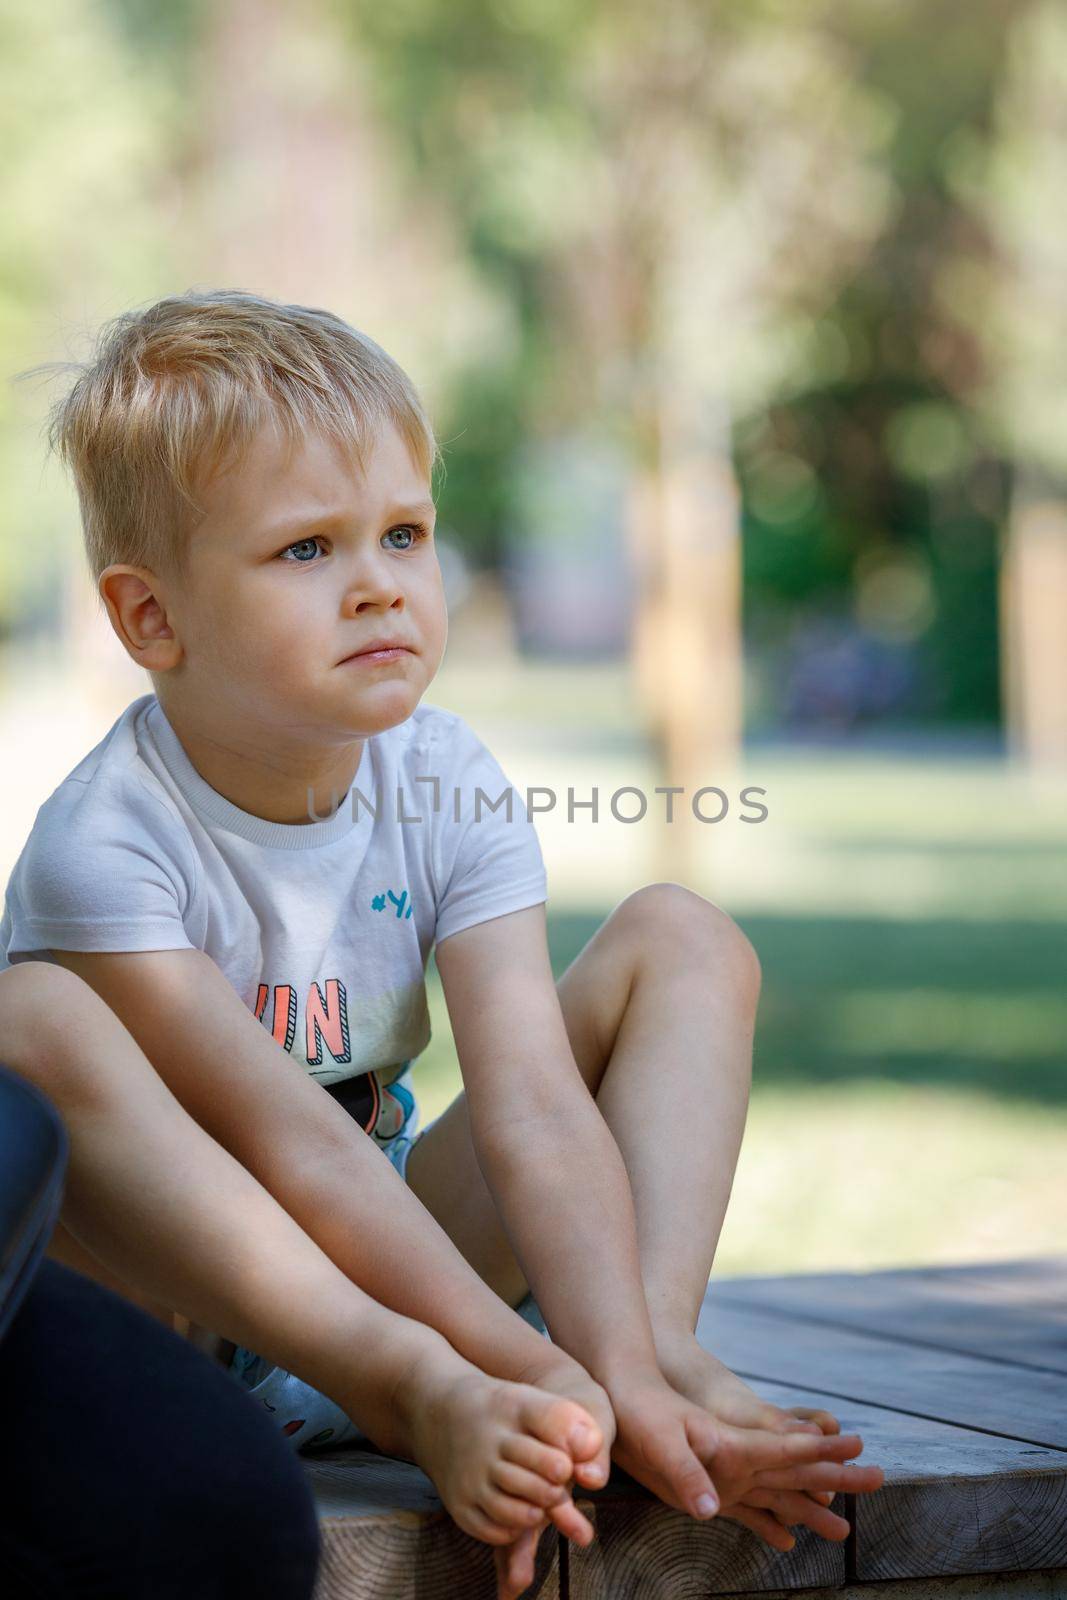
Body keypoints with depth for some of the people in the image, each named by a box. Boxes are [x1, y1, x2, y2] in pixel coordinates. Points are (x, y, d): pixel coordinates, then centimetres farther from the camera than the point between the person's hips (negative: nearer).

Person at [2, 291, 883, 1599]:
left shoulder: (449, 788, -8)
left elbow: (534, 1106, -19)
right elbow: (295, 1147, -29)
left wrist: (620, 1371, -35)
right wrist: (527, 1370, -38)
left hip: (377, 1255, 5)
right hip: (146, 1295, -5)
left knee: (681, 938, -4)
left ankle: (660, 1345, -27)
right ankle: (402, 1386, -42)